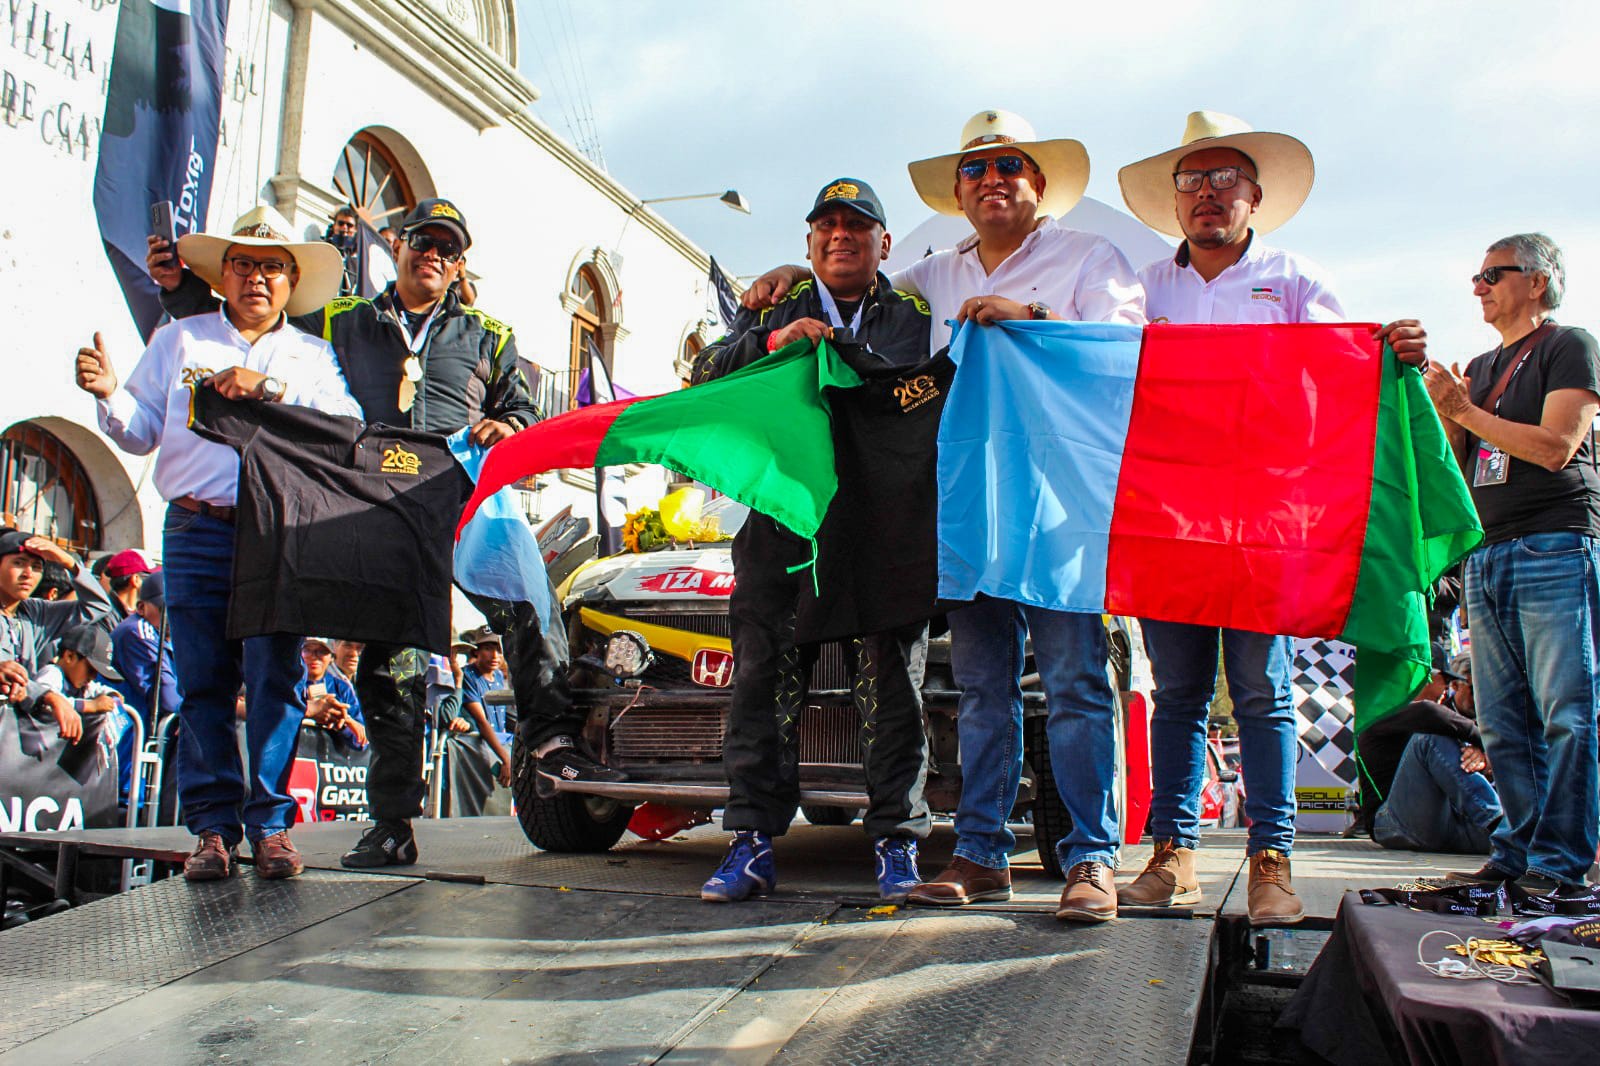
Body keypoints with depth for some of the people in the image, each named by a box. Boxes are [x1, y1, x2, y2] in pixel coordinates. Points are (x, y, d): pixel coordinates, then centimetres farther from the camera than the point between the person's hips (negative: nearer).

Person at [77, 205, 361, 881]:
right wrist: (110, 395, -4)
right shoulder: (179, 340, 20)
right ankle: (213, 826, 5)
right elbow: (141, 432, 15)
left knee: (274, 677, -7)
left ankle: (270, 825, -1)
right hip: (197, 529, 1)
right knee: (203, 681, -1)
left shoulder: (312, 355, 16)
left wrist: (272, 387, -12)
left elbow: (347, 423, -2)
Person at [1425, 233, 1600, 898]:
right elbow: (1455, 466, 18)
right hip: (1486, 556, 7)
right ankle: (1518, 849, 8)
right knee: (1503, 721, 4)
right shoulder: (1479, 368, 22)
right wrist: (1445, 414, 1)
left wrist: (1466, 411, -4)